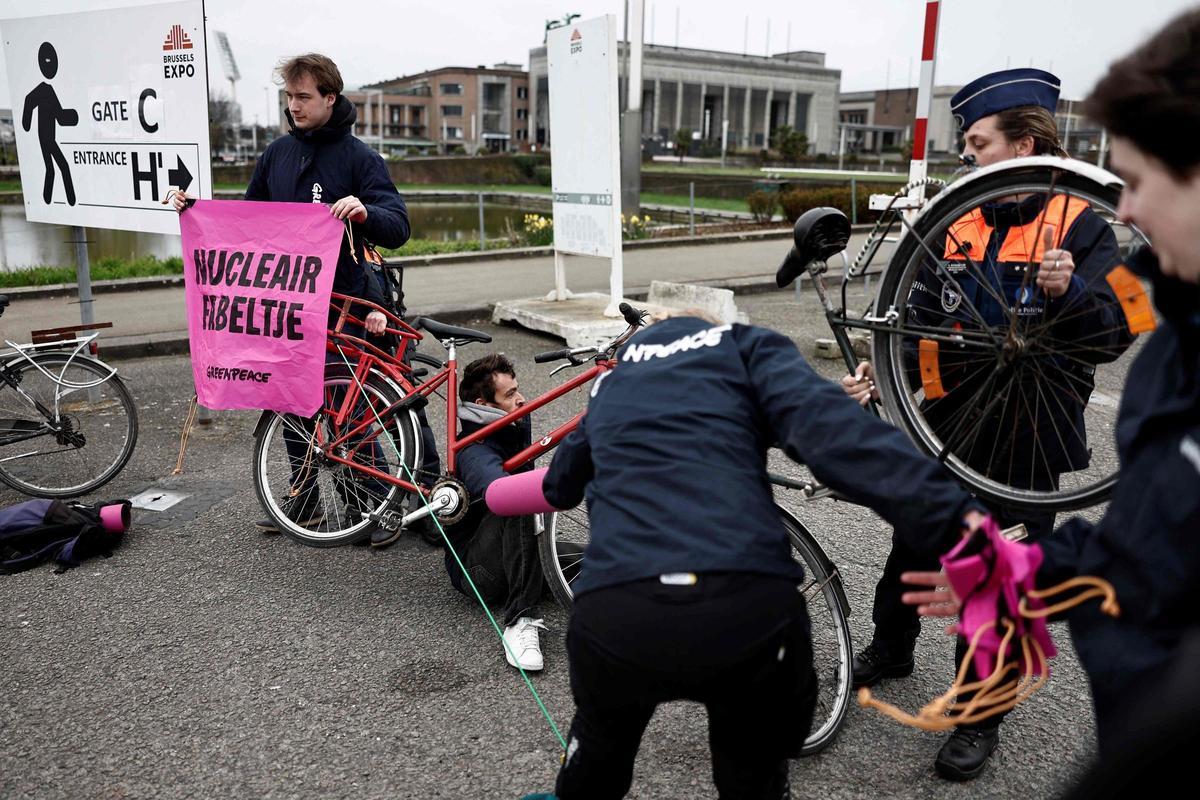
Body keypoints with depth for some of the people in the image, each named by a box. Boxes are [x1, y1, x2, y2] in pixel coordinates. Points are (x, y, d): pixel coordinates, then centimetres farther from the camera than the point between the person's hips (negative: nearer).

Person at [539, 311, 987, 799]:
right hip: (750, 611, -3)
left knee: (603, 733, 36)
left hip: (613, 617, 3)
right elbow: (828, 430, -4)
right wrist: (953, 519, -13)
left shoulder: (610, 385, 30)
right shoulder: (746, 348, 18)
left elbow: (558, 487, 48)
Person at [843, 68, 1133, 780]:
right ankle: (891, 648, 43)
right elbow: (924, 320, 3)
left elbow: (1116, 333, -14)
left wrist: (1069, 290, -32)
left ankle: (981, 718, 26)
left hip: (1028, 435, -4)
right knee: (911, 548, 17)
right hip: (950, 424, 4)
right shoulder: (957, 225, 5)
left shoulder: (1079, 224, -7)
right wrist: (882, 373, -13)